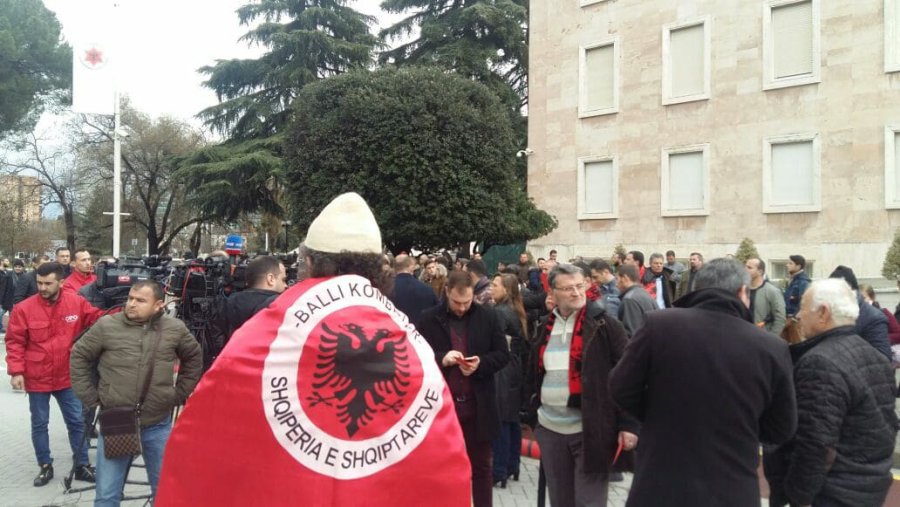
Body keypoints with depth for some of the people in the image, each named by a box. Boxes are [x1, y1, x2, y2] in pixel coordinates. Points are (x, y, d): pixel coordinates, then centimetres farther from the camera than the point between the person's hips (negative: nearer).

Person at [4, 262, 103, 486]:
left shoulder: (77, 303, -6)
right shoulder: (24, 308, -11)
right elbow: (15, 343, -7)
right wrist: (16, 371, -14)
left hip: (67, 377, 1)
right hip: (37, 378, -1)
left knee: (77, 421, 9)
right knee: (39, 424, 13)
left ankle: (82, 465, 22)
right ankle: (45, 466, 29)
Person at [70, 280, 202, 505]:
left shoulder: (175, 329, -2)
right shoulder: (106, 325, -7)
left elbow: (193, 358, 14)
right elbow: (79, 356, 5)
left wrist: (179, 394, 10)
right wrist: (91, 398, 2)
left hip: (158, 426, 1)